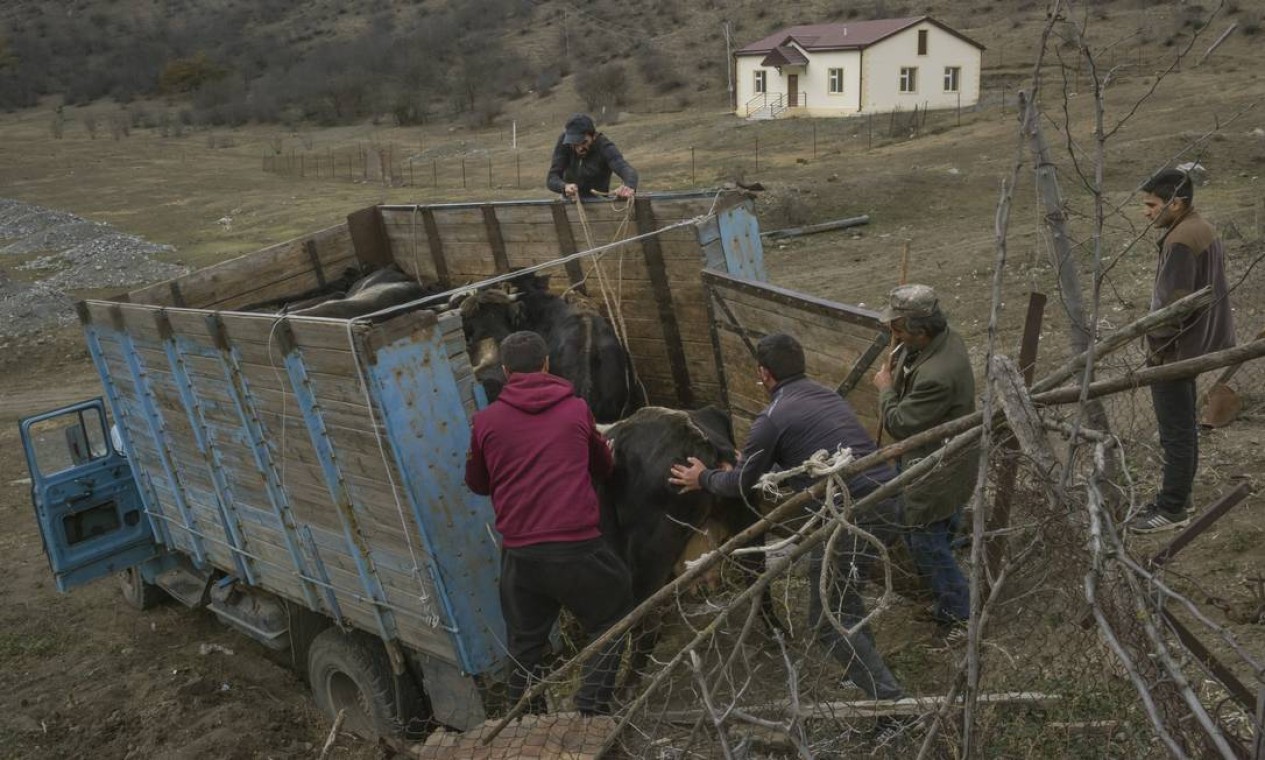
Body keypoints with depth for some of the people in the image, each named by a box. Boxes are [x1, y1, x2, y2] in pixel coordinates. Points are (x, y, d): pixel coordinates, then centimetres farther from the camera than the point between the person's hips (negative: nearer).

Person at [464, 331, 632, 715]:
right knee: (609, 624, 18)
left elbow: (477, 483, 18)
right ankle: (591, 709, 8)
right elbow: (603, 467, 19)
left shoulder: (487, 421, 3)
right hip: (577, 547, -1)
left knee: (526, 644, 17)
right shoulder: (577, 410, 4)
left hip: (518, 554, 2)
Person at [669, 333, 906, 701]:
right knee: (843, 593, 30)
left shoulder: (773, 418, -5)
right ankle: (866, 669, 39)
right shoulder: (826, 394, 19)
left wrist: (703, 479, 27)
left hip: (854, 516, -8)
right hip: (891, 503, 8)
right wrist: (752, 461, 47)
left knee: (828, 619, 4)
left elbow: (740, 485, 6)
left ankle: (891, 698, -1)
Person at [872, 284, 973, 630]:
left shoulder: (937, 376, -39)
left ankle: (955, 610, 25)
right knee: (944, 523, 31)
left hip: (936, 470, -10)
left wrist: (885, 388, -12)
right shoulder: (945, 339, -9)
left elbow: (899, 423, -26)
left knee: (924, 539, 7)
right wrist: (897, 373, -5)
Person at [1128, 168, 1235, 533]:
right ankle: (1178, 497, 29)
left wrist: (1156, 345, -13)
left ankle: (1172, 509, 9)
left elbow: (1173, 303, -25)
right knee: (1184, 427, 18)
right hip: (1192, 344, 10)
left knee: (1175, 432, -1)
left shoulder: (1180, 241, -23)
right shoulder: (1203, 229, 9)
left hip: (1174, 350, -10)